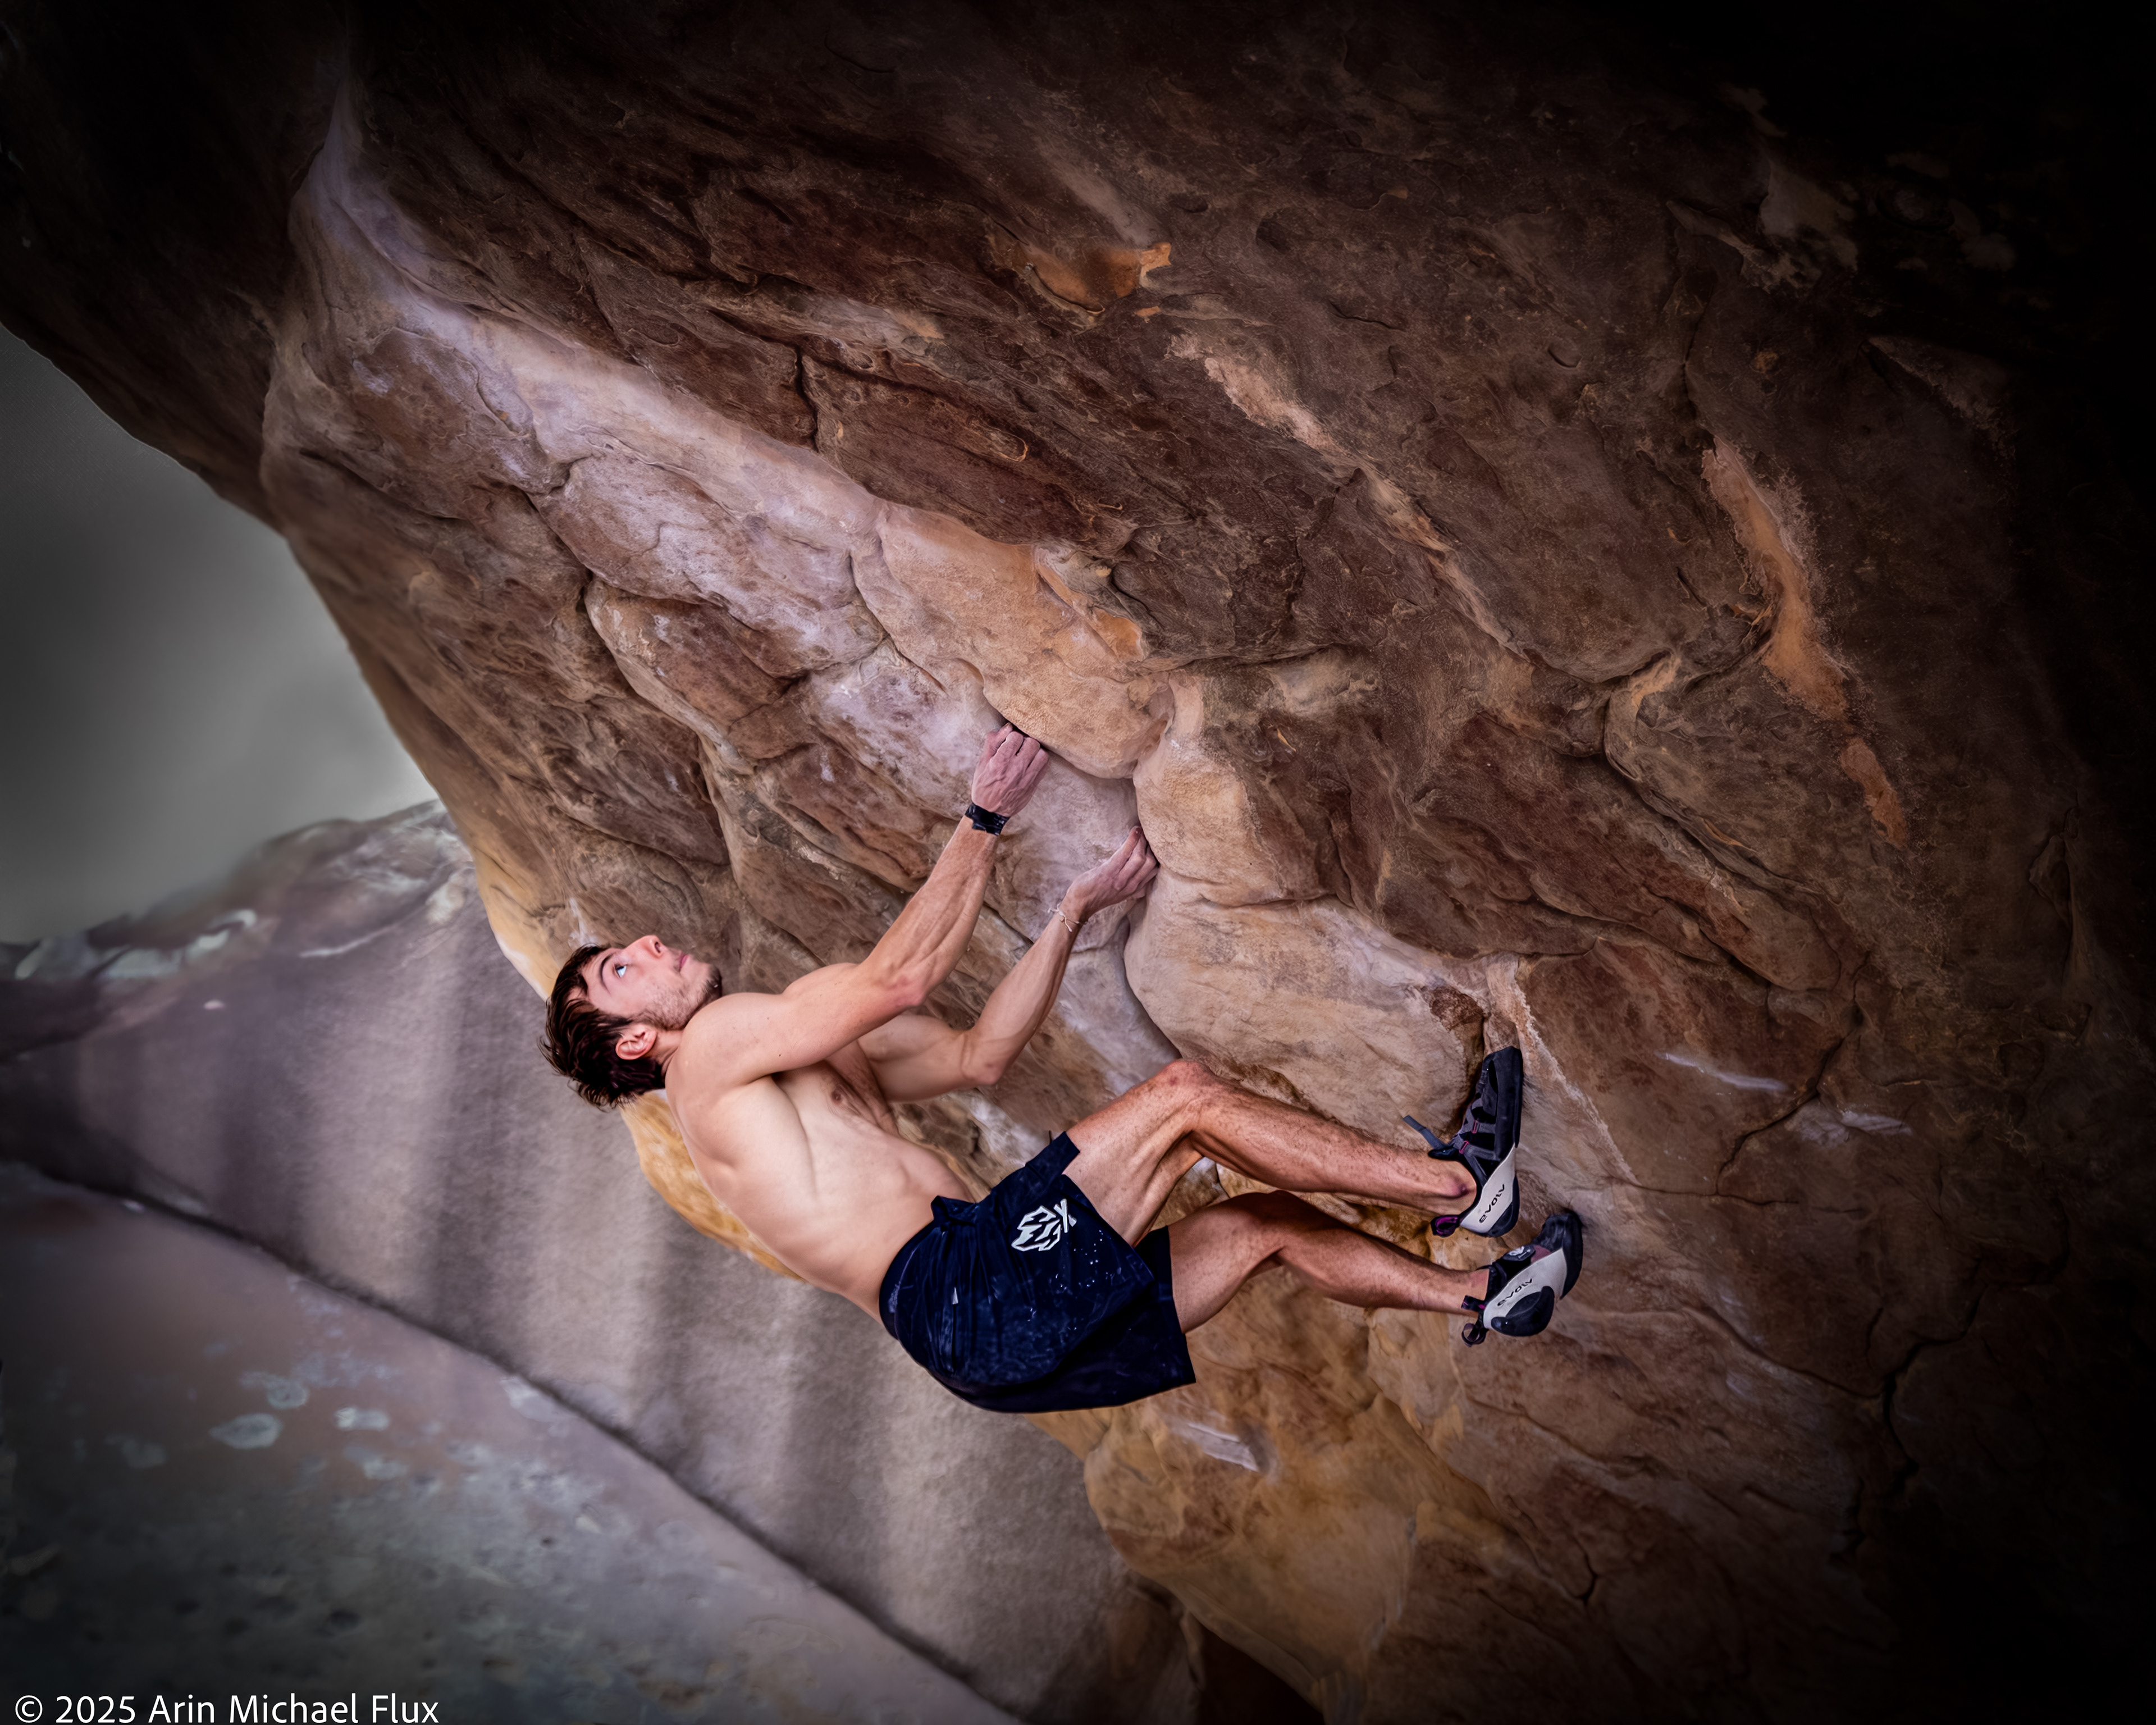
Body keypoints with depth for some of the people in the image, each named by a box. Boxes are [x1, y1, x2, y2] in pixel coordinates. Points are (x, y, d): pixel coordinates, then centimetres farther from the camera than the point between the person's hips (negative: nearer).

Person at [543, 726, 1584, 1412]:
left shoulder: (809, 1063, 28)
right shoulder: (715, 1046, 0)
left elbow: (978, 1054, 22)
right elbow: (900, 976, -9)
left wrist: (1076, 910, 19)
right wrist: (985, 820, -3)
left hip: (1002, 1324, 9)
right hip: (958, 1290, -9)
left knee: (1270, 1221, 9)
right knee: (1183, 1092, -13)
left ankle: (1477, 1297, 19)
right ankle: (1458, 1181, -6)